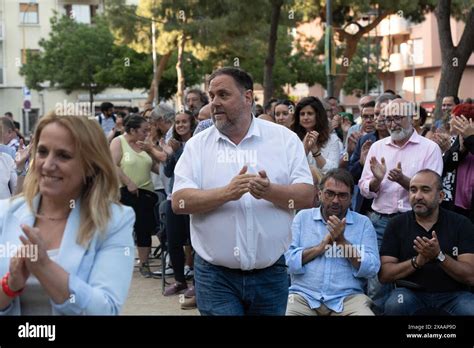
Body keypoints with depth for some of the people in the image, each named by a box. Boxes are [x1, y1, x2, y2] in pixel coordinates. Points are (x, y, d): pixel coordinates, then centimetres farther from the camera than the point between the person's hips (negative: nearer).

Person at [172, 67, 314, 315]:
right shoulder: (197, 144, 3)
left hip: (270, 272, 1)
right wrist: (227, 193, -22)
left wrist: (270, 191, -22)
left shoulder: (285, 138, 2)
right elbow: (179, 202, -7)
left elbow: (307, 196, -3)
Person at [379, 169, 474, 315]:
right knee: (395, 305, -32)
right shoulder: (396, 225, 2)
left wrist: (439, 256, -23)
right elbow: (384, 275, -4)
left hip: (452, 294, -1)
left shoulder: (461, 224, 0)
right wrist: (418, 261, -19)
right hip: (411, 292, 1)